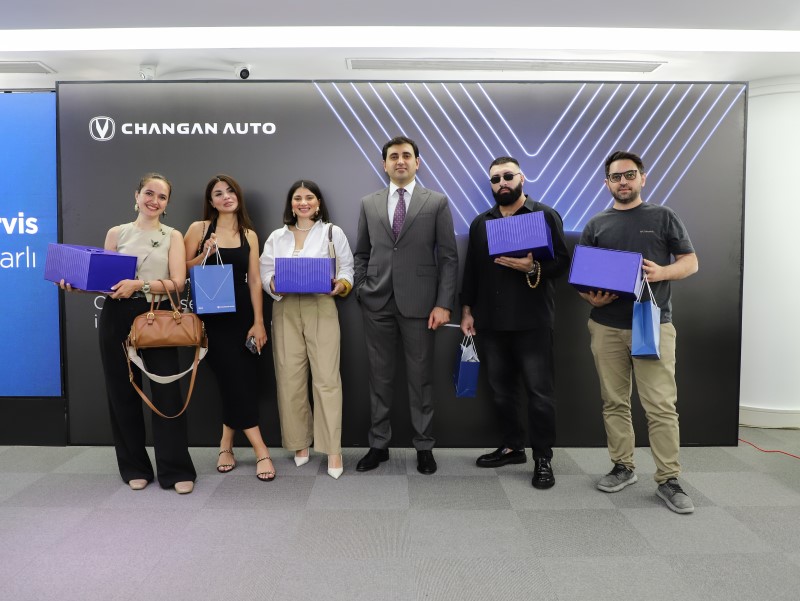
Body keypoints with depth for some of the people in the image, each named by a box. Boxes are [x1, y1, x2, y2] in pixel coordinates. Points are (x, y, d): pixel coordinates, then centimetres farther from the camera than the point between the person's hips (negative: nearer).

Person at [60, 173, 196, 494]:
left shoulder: (172, 236, 6)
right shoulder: (117, 233, 10)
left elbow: (177, 283, -6)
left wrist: (138, 285, -18)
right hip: (117, 317, 2)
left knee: (166, 392, -5)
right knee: (122, 391, 7)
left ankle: (177, 469, 6)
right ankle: (135, 467, 22)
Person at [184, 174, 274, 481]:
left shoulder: (249, 235, 7)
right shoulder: (199, 229, 1)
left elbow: (255, 280, 2)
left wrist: (258, 322, -4)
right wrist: (205, 255, -16)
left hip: (242, 313, 3)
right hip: (211, 314, -3)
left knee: (244, 380, 4)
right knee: (235, 380, -5)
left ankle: (226, 445, 23)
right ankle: (260, 450, 1)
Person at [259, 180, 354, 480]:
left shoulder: (333, 232, 8)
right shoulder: (276, 237, 14)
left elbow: (347, 268, 6)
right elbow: (264, 272, 10)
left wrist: (341, 284, -14)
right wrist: (273, 285, -11)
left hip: (321, 309, -2)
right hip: (285, 310, 3)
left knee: (326, 378, -7)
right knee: (290, 378, 3)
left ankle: (333, 450, 1)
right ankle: (299, 442, 19)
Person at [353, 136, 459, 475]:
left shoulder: (437, 202, 3)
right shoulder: (368, 204, 11)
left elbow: (448, 257, -1)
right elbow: (361, 254, 13)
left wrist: (444, 304, -9)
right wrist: (359, 292, 2)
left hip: (419, 303, -2)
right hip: (377, 304, 2)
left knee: (421, 378, 6)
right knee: (380, 377, 9)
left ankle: (424, 446, 20)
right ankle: (379, 445, 23)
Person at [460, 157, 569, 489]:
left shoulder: (546, 215, 1)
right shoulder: (480, 222, 13)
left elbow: (562, 261, -4)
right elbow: (471, 269, 14)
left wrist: (532, 268, -22)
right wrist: (467, 309, 9)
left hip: (532, 320, -4)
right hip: (491, 320, 4)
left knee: (539, 390, 1)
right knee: (501, 389, 12)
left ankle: (542, 458, 13)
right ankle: (512, 446, 27)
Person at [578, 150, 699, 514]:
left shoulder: (663, 217, 7)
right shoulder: (596, 225, 11)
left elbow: (690, 262, 6)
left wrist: (662, 272, -15)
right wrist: (591, 297, -10)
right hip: (606, 327, 2)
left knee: (661, 406, -4)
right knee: (614, 403, 8)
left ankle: (668, 480, 7)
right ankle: (622, 467, 22)